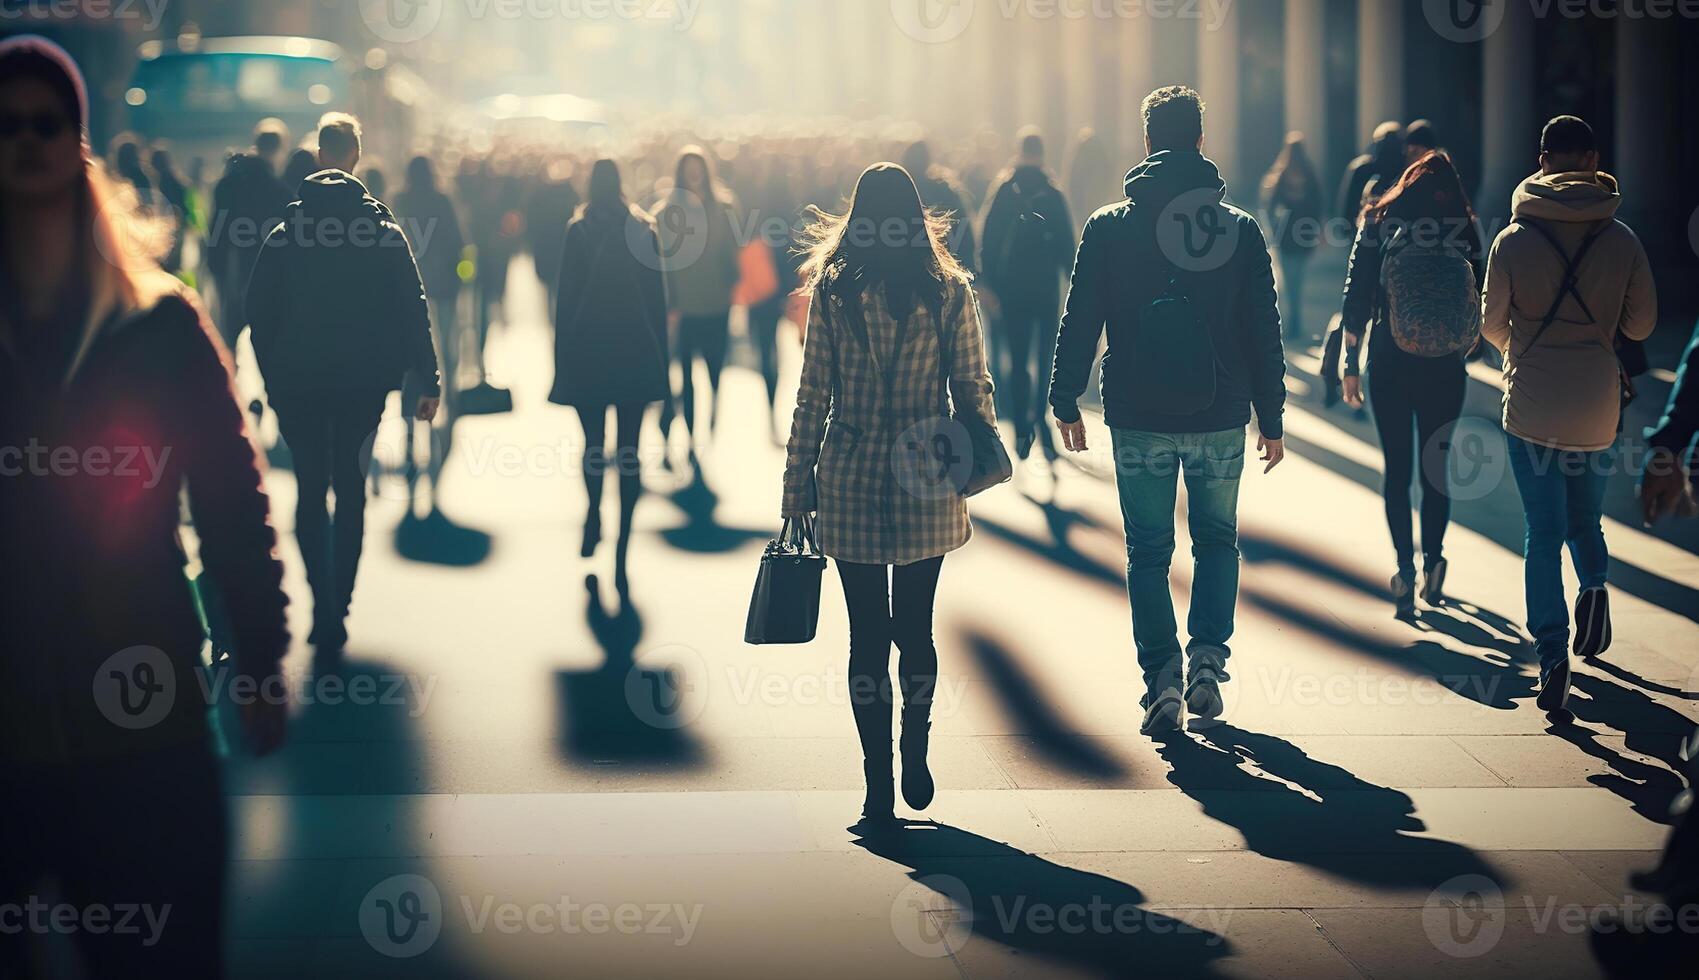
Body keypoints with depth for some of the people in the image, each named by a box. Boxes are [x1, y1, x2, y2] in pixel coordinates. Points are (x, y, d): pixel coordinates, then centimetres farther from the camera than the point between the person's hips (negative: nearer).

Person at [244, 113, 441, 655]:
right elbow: (413, 311, -5)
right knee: (350, 487, 12)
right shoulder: (385, 233, -4)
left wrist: (270, 376, 11)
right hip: (364, 382, 0)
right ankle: (338, 607, 9)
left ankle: (324, 610, -7)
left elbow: (259, 311, 1)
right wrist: (427, 381, -2)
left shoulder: (283, 236, -3)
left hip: (297, 382, 0)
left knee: (311, 488, 6)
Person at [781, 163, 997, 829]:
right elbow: (974, 390, 0)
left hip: (850, 486, -1)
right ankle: (915, 764, 24)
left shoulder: (832, 290, -4)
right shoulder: (949, 291, -2)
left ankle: (879, 790, 4)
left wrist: (795, 491, 3)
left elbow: (812, 397, -4)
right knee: (916, 630, 17)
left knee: (868, 637, 4)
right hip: (926, 489, 1)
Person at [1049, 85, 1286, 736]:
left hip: (1138, 419, -1)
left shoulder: (1109, 227, -3)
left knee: (1148, 551, 9)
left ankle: (1162, 678, -1)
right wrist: (1271, 418, 8)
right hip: (1220, 417, 1)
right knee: (1217, 540, 18)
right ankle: (1208, 658, 3)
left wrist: (1066, 401, 9)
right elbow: (1264, 333, 1)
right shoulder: (1240, 229, -2)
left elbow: (1079, 323, -1)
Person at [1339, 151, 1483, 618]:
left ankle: (1405, 566, -7)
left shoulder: (1378, 225, 1)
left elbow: (1356, 299, -1)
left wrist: (1351, 364, 4)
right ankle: (1432, 565, 9)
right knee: (1436, 466, 12)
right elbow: (1476, 304, 5)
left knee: (1397, 470, 4)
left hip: (1388, 364, -1)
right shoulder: (1462, 232, 2)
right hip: (1444, 368, 1)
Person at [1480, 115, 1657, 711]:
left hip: (1532, 404, -1)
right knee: (1585, 517, 22)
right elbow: (1642, 324, 3)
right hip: (1598, 404, 1)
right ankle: (1595, 582, -6)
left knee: (1543, 533, 3)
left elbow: (1491, 323, 3)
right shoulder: (1621, 239, -3)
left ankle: (1552, 656, -8)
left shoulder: (1514, 239, -6)